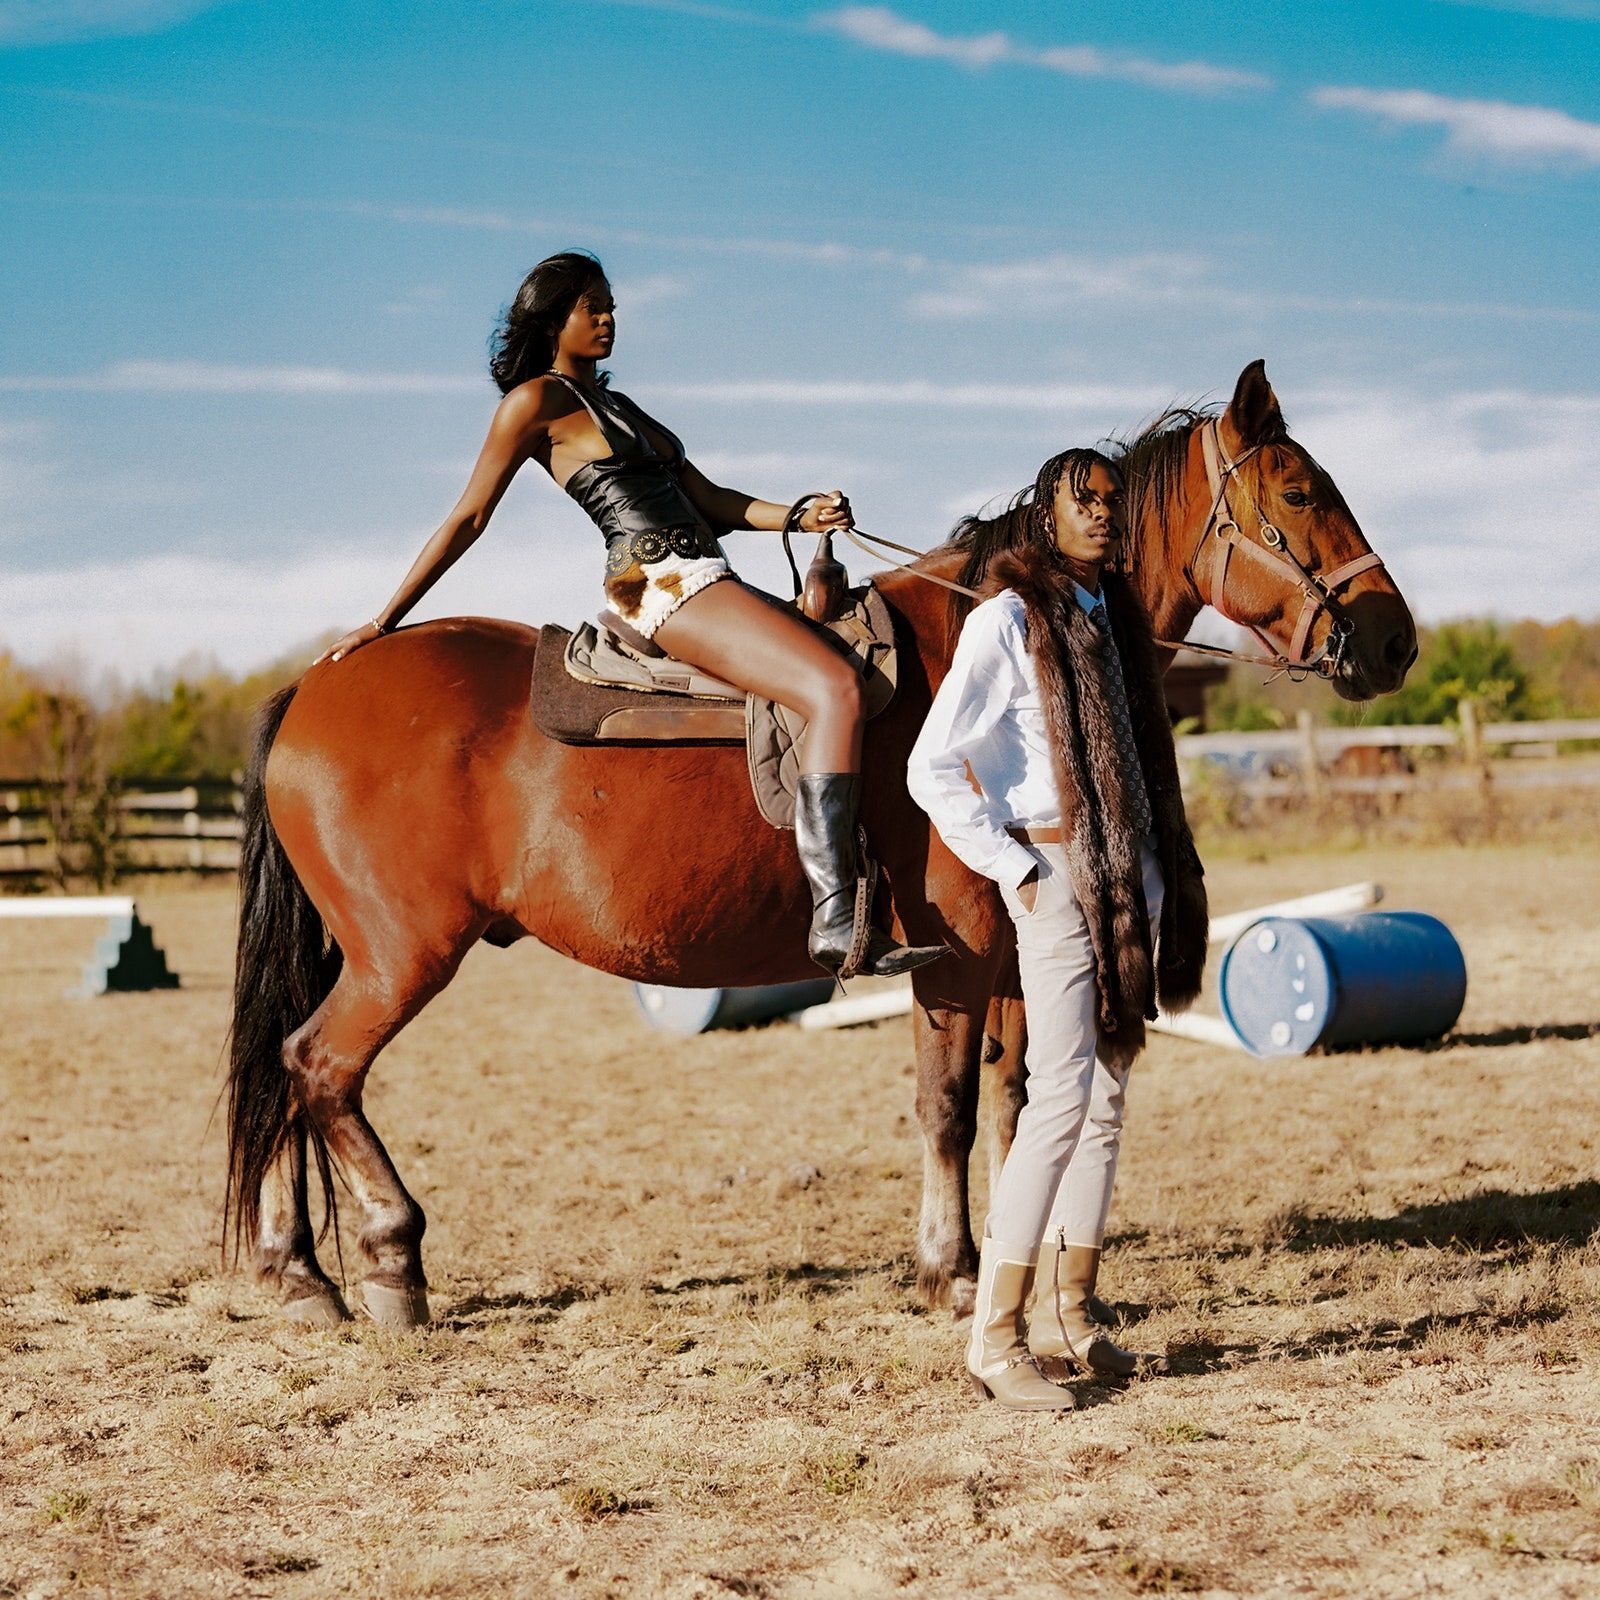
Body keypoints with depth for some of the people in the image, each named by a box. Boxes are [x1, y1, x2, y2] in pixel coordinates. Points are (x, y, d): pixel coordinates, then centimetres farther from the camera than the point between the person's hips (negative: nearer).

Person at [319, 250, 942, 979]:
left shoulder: (619, 407, 27)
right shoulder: (538, 402, 2)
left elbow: (710, 500, 22)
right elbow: (468, 519, 2)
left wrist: (800, 514, 5)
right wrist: (383, 622, 0)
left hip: (704, 584, 10)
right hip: (660, 584, -10)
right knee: (834, 687, -26)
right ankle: (836, 919, -37)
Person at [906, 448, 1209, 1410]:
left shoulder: (1116, 616, 14)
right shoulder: (1006, 622, -9)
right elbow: (933, 769, -13)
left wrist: (1165, 880, 12)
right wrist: (1011, 868, -13)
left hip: (1131, 877, 8)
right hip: (1056, 876, -8)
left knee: (1107, 1097, 9)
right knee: (1062, 1097, -14)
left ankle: (1069, 1318, 17)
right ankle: (995, 1339, -11)